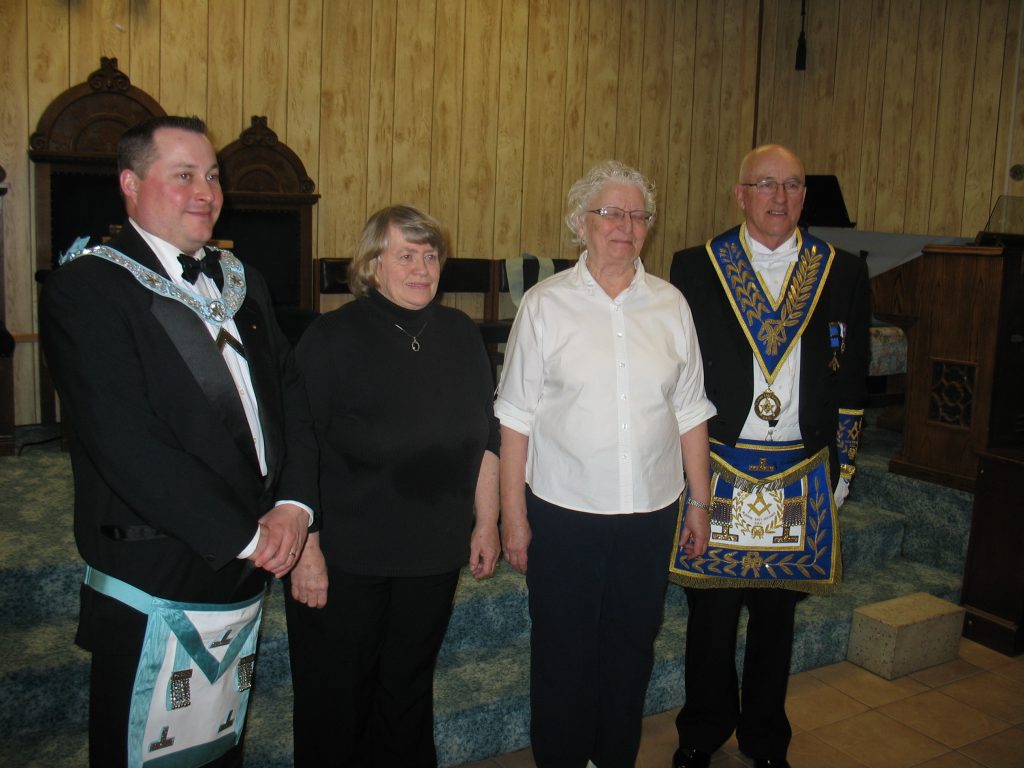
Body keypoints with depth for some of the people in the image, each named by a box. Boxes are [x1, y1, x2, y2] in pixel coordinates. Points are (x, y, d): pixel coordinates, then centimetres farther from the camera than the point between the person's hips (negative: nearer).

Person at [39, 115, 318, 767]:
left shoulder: (242, 283, 12)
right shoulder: (86, 288, -10)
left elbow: (291, 394, 9)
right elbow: (127, 446, -19)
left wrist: (294, 505, -8)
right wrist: (245, 535, -16)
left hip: (246, 578, 6)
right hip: (157, 585, -6)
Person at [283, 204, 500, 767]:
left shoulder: (462, 337, 5)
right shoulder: (332, 338, -9)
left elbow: (486, 438, 11)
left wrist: (485, 524, 9)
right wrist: (306, 549, -15)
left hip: (433, 555, 4)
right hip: (343, 558, -4)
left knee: (410, 689, 19)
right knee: (336, 700, 11)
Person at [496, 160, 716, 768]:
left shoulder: (670, 304, 4)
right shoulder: (546, 303, -3)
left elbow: (690, 412, 8)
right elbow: (516, 417, -4)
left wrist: (702, 505, 8)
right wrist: (513, 514, -6)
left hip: (651, 512, 3)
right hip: (563, 512, -2)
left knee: (632, 649, 16)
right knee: (563, 654, 10)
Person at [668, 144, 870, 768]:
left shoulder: (844, 274, 3)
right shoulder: (695, 268, -1)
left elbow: (851, 383, 7)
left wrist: (842, 469, 6)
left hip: (801, 477, 1)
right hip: (716, 468, -1)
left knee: (777, 611, 14)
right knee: (711, 611, 11)